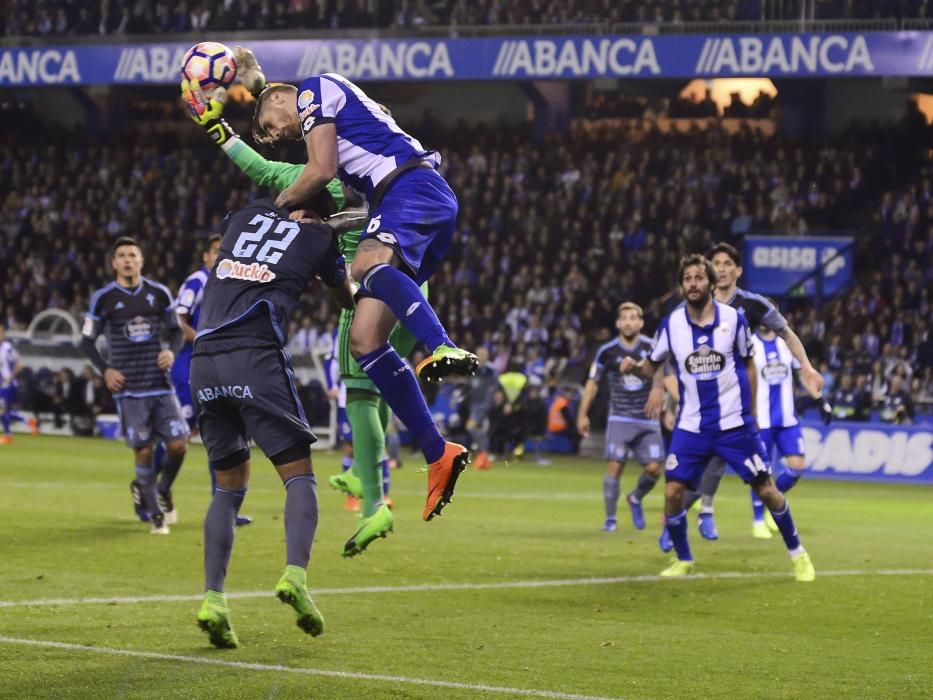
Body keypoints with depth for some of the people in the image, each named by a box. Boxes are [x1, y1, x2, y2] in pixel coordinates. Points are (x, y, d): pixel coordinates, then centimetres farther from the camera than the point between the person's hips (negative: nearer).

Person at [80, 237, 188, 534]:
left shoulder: (159, 294, 5)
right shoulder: (102, 298, 0)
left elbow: (175, 330, 15)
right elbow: (87, 340, 7)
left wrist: (172, 351, -7)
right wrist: (105, 370, -7)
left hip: (161, 385, 2)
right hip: (129, 388, -2)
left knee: (178, 445, -6)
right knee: (143, 450, -4)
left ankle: (163, 491, 24)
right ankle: (154, 514, 11)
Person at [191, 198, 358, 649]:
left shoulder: (245, 216, 20)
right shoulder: (318, 238, 11)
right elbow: (348, 300, 30)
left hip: (204, 361, 4)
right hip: (255, 358, -4)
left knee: (229, 486, 14)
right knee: (299, 476, 2)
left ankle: (213, 596, -1)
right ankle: (295, 574, -23)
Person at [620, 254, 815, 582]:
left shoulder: (734, 319, -7)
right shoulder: (670, 325, -5)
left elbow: (748, 365, 5)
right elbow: (653, 365, 7)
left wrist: (751, 413, 6)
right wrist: (634, 367, -16)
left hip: (734, 424, -1)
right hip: (691, 427, 1)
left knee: (766, 489, 1)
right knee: (672, 491, -9)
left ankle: (797, 553, 20)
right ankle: (683, 560, 13)